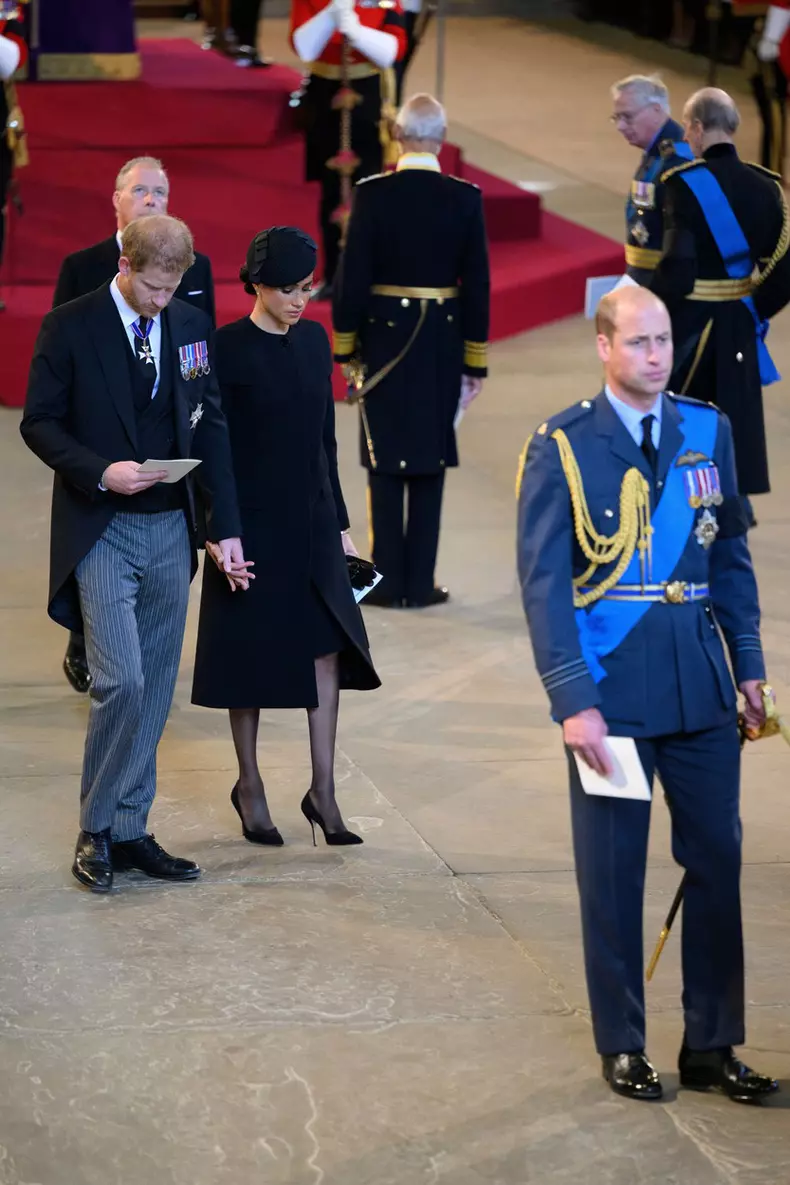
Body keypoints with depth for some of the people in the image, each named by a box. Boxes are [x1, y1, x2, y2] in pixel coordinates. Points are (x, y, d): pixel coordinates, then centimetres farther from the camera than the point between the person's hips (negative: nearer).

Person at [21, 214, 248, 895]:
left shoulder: (191, 327, 7)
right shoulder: (70, 327, -6)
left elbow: (211, 429, 10)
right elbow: (40, 422, -4)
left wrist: (227, 528, 5)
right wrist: (100, 472, -20)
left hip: (169, 531, 5)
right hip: (101, 531, -5)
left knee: (155, 690, 7)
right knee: (121, 680, -14)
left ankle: (129, 832, 16)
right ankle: (96, 831, 1)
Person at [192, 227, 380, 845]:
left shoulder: (313, 340, 7)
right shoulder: (227, 349, -10)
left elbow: (325, 435, 13)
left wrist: (340, 522, 13)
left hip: (312, 519, 5)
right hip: (253, 522, -5)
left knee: (327, 648, 1)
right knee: (252, 652, 4)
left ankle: (323, 790, 7)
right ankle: (249, 786, 19)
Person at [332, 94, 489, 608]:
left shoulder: (372, 195, -9)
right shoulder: (466, 198, -6)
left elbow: (353, 276, -8)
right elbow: (477, 284, -3)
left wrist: (346, 344, 4)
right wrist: (475, 360, 5)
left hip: (384, 337, -1)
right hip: (443, 346, 1)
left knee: (386, 462, 7)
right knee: (430, 462, 8)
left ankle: (389, 580, 9)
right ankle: (421, 583, 10)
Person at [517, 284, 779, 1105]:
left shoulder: (707, 432, 6)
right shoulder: (561, 449, -6)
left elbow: (730, 558, 11)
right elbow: (543, 582, -9)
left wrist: (748, 667, 6)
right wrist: (572, 700, -15)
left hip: (700, 684, 4)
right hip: (611, 689, -4)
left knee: (717, 860, 7)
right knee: (612, 873, 5)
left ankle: (712, 1045, 18)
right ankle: (622, 1046, 18)